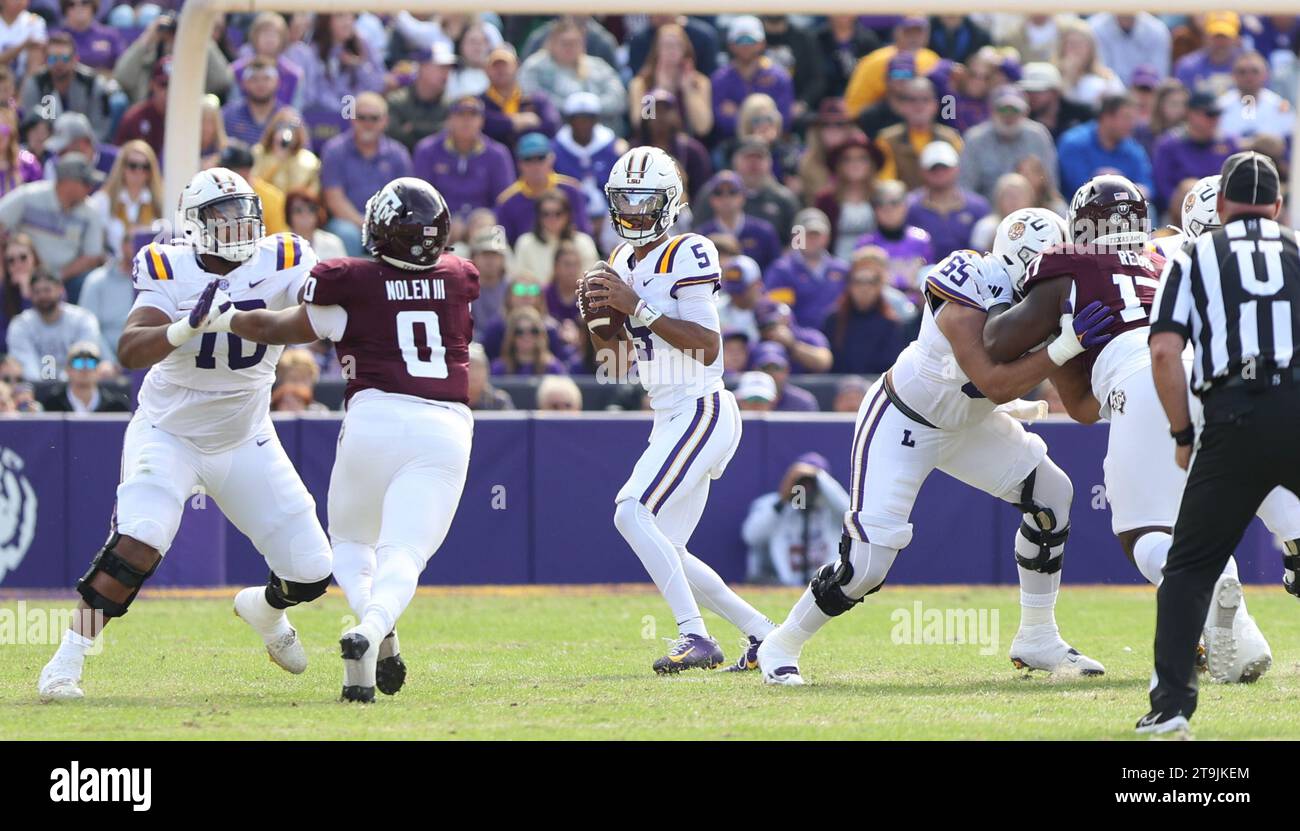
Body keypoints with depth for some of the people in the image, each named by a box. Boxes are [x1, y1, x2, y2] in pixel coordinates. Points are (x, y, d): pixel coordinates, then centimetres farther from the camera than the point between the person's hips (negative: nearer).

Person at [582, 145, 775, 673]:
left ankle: (695, 636, -25)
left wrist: (636, 307, -23)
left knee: (633, 512, -23)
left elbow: (707, 344, -20)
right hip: (670, 419, 9)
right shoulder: (622, 264, 13)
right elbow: (615, 350, 19)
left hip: (701, 410, -9)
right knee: (666, 554, 9)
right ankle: (764, 634, 18)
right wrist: (597, 311, -1)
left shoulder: (687, 255, -12)